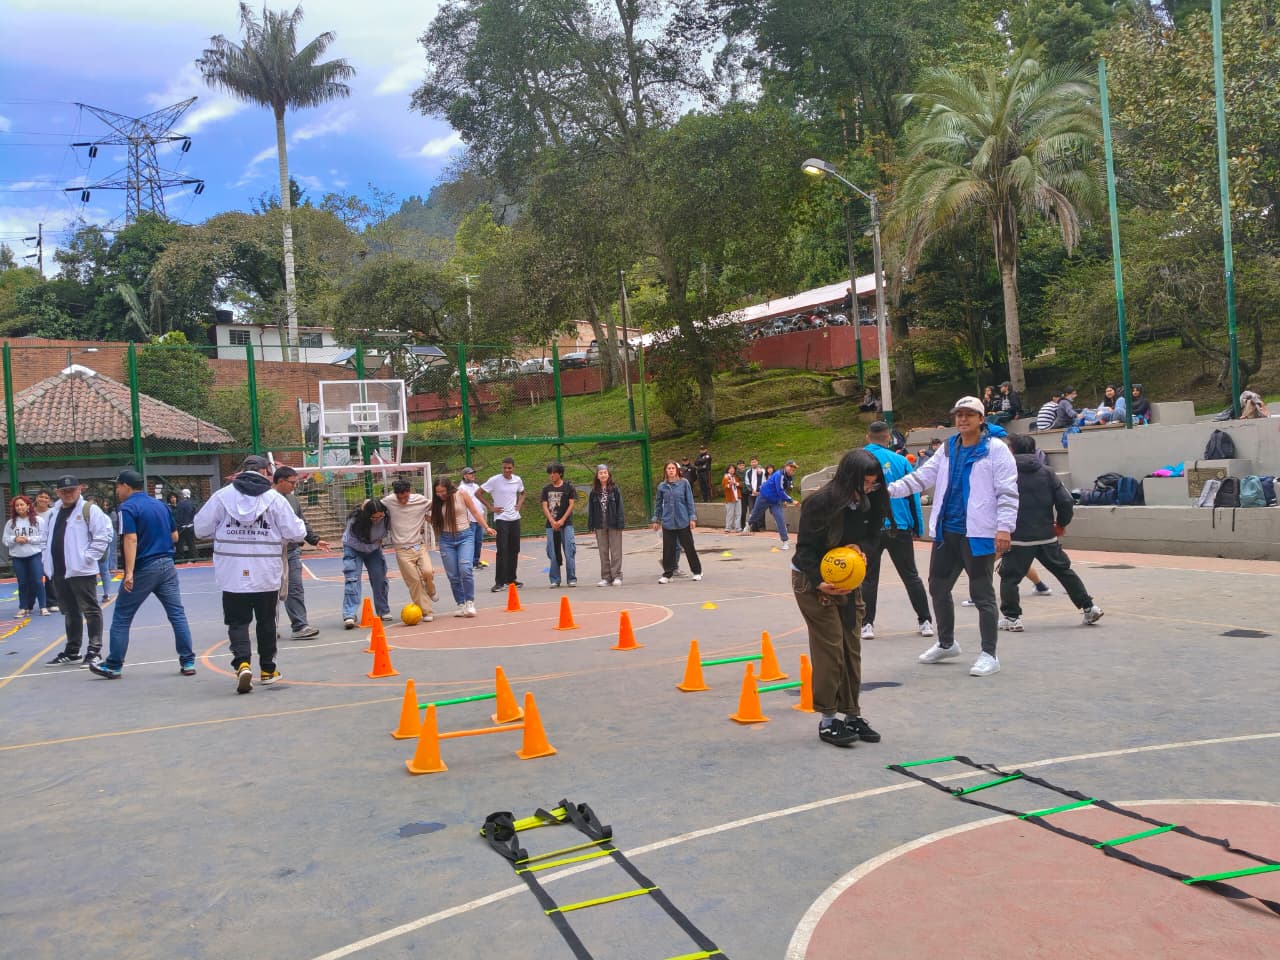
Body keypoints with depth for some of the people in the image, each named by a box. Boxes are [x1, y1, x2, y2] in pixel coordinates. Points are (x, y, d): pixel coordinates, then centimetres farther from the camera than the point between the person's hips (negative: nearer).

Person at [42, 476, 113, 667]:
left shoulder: (89, 510, -6)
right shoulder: (53, 514, 16)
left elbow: (103, 535, -13)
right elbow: (47, 540, 25)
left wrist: (88, 558, -16)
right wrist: (47, 562, 13)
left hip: (81, 571, -8)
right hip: (58, 572, 8)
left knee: (91, 611, -4)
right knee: (70, 612, 16)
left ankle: (94, 650, 0)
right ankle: (72, 651, 25)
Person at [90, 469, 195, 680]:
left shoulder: (128, 507, -8)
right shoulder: (161, 505, 11)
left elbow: (131, 539, -18)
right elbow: (175, 536, 14)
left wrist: (129, 572, -23)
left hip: (143, 569, -5)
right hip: (167, 565, 5)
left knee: (121, 618, 9)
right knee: (177, 614, 4)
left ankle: (113, 666, 16)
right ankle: (188, 662, 2)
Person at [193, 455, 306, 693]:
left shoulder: (222, 495, -2)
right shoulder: (275, 498, -5)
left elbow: (202, 529, 3)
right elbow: (295, 533, -5)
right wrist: (299, 523, 19)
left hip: (233, 575, 0)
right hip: (267, 575, 0)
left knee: (237, 621, 8)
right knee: (266, 621, 15)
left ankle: (242, 664, -13)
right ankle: (267, 669, 26)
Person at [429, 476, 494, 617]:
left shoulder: (461, 494, -5)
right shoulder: (436, 502, 2)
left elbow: (475, 512, 2)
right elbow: (433, 520, 10)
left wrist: (486, 527, -1)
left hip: (464, 536, -3)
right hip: (446, 539, 3)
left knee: (465, 570, -17)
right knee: (453, 575, 2)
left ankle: (470, 603, -5)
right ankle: (460, 605, 14)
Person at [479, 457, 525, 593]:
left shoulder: (518, 480, 4)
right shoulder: (494, 480, -9)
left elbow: (522, 493, 25)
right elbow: (479, 493, -4)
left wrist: (519, 504, 8)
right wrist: (490, 507, -7)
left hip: (515, 519, 5)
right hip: (501, 519, -5)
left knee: (514, 550, 9)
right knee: (502, 551, -8)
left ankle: (511, 578, 21)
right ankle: (499, 582, -3)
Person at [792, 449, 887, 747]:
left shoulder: (868, 502, -8)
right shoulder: (821, 503, -25)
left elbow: (871, 535, 5)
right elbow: (805, 548, -20)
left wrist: (861, 547, -18)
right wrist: (819, 582, -32)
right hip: (814, 581, -6)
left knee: (852, 648, 8)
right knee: (830, 649, -6)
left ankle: (852, 715, 19)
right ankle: (827, 721, 6)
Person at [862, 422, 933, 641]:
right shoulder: (900, 461, -1)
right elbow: (913, 496, 1)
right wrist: (917, 529, 7)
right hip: (900, 528, 1)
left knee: (869, 578, 10)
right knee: (911, 575, 13)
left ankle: (867, 624, 8)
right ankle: (925, 621, 16)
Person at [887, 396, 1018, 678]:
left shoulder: (996, 450, -8)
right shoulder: (947, 449, 11)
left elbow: (1007, 493, -12)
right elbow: (921, 478, 9)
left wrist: (1004, 527, -21)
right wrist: (890, 489, -3)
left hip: (978, 534, -7)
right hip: (946, 532, 7)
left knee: (982, 594, 1)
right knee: (938, 587, 16)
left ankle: (989, 654, 12)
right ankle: (946, 643, 34)